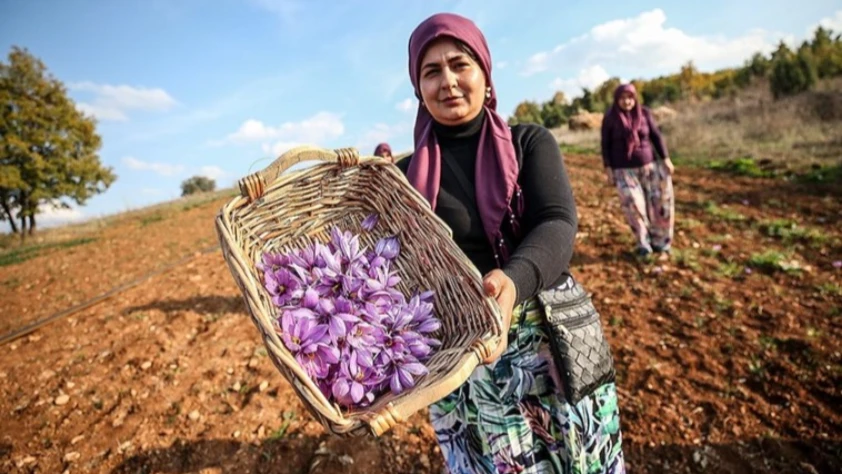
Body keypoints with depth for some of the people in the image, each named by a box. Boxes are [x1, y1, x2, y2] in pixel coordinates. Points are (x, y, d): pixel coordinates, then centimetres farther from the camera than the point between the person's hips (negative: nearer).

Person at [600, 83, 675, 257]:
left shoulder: (644, 113, -1)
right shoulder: (610, 118, -7)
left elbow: (656, 136, 3)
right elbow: (605, 145, -4)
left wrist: (666, 159, -2)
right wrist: (608, 169, -9)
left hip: (648, 165, 3)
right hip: (623, 169, -3)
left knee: (660, 200, -1)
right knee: (633, 205, -14)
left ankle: (659, 240, 15)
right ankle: (643, 243, 2)